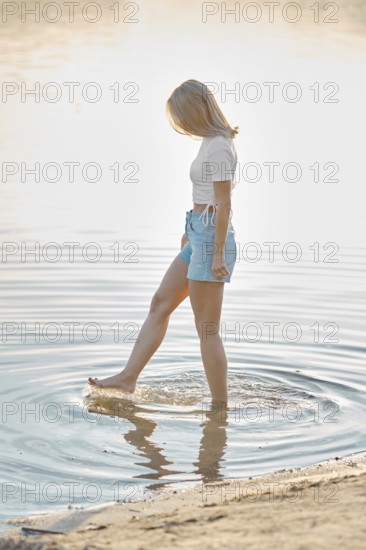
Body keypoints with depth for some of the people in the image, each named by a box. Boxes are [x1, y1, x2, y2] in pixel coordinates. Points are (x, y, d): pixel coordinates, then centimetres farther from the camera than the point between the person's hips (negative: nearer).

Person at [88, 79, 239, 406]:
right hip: (200, 236, 10)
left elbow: (224, 204, -20)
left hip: (211, 240, -10)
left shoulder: (218, 146, -17)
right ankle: (128, 377, 18)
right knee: (160, 304, 13)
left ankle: (220, 406, 4)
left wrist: (218, 254, -20)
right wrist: (193, 230, 27)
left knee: (207, 329, -4)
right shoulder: (213, 141, 12)